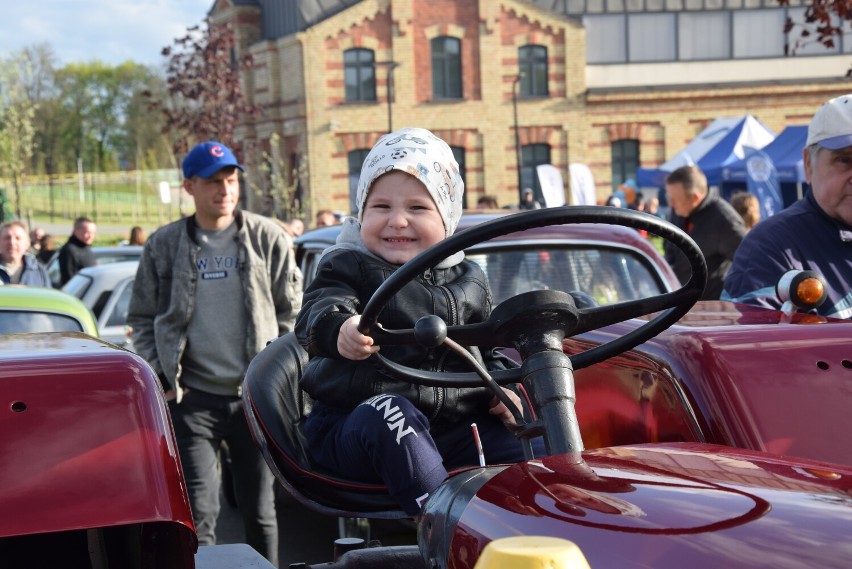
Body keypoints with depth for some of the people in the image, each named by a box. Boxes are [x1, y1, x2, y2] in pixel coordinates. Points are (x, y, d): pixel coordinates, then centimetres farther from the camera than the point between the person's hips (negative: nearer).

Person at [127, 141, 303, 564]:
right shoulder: (164, 245, 4)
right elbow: (143, 319, 11)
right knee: (198, 514, -6)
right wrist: (163, 376, 0)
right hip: (193, 398, 0)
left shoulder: (268, 238, 3)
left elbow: (291, 311, 7)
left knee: (259, 511, 11)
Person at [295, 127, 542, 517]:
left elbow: (493, 345, 25)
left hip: (450, 429, 4)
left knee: (538, 453, -15)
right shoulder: (346, 267, 2)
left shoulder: (468, 281, 15)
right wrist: (340, 328, -44)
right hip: (352, 425, -4)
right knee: (389, 413, -38)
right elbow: (318, 310, -19)